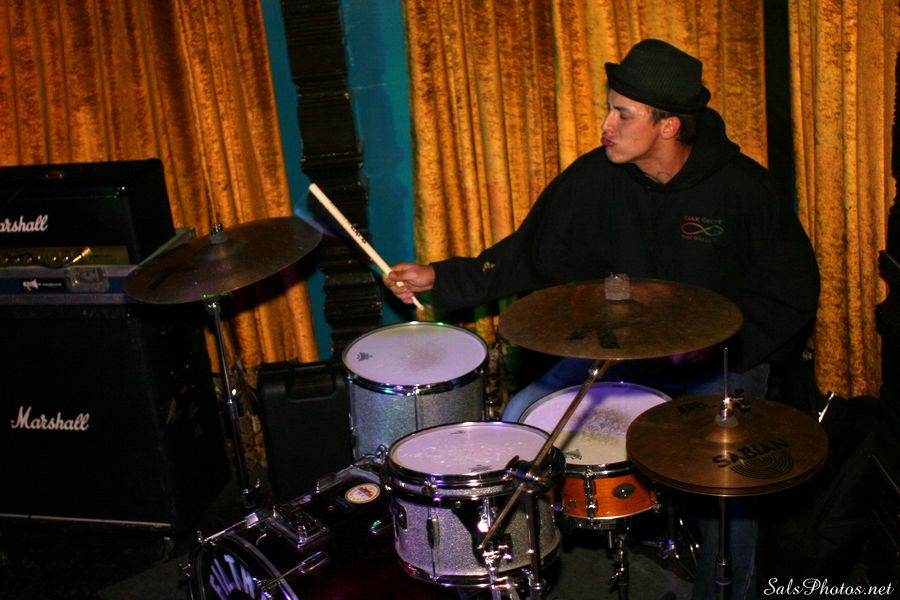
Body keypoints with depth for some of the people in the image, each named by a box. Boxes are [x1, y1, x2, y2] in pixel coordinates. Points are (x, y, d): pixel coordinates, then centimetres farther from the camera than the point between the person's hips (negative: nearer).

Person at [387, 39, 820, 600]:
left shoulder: (744, 188, -15)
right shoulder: (594, 178, -7)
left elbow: (792, 293, -8)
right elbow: (530, 255, 1)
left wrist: (719, 339, -22)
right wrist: (441, 279, -8)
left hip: (723, 357, -3)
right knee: (519, 420, -9)